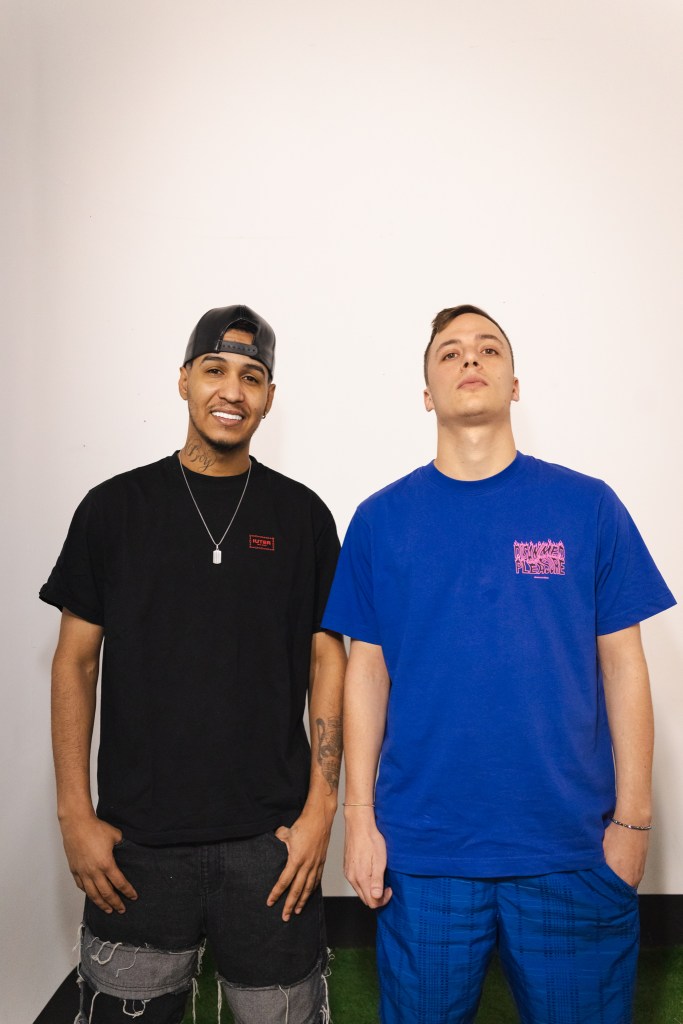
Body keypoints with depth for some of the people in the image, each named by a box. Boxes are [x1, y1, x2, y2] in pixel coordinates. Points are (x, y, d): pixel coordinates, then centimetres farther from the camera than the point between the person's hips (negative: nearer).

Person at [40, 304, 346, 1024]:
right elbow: (75, 660, 3)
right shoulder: (115, 507, 1)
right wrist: (75, 813, -2)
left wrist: (320, 808, -4)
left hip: (270, 841, 0)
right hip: (136, 843, 0)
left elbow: (326, 660, 2)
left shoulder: (300, 514, 1)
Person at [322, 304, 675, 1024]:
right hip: (422, 849, 1)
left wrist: (633, 818, 0)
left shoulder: (588, 506, -2)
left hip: (571, 850, 0)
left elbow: (622, 665, 1)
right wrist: (359, 814, 0)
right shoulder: (380, 519, -1)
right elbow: (366, 672, 2)